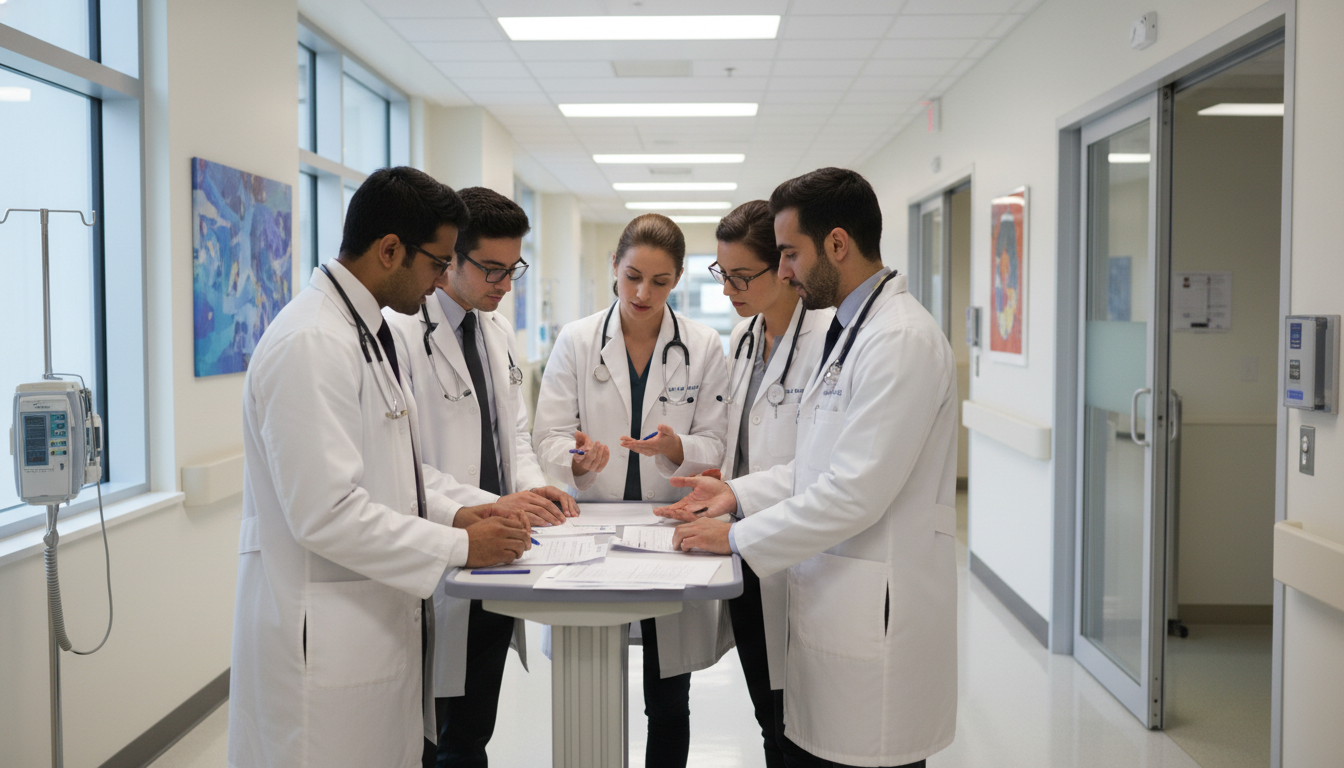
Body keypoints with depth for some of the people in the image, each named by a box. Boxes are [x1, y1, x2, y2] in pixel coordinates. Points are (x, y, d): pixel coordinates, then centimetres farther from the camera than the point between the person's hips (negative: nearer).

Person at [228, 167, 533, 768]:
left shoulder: (366, 332, 12)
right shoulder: (311, 344, -21)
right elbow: (326, 513, -25)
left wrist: (452, 514, 5)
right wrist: (458, 546, -18)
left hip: (378, 625, 10)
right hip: (327, 644, -10)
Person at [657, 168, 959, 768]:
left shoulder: (901, 340, -18)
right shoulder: (849, 330, 15)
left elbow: (857, 490, -23)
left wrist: (738, 537, -15)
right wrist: (740, 494, 10)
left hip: (874, 622, -9)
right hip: (828, 607, 9)